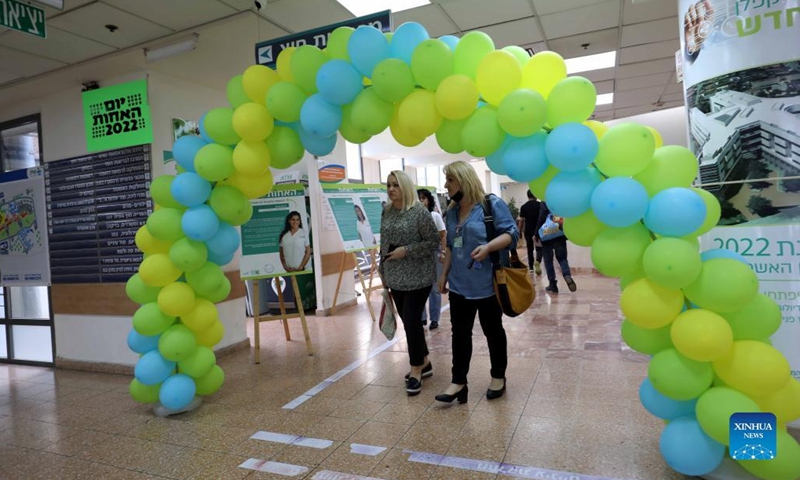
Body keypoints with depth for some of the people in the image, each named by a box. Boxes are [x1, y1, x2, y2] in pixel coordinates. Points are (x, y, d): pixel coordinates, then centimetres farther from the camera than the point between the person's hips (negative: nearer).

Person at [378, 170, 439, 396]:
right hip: (395, 278, 7)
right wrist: (382, 270, 15)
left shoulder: (419, 212, -12)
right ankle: (424, 363, 30)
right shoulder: (386, 212, 8)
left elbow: (433, 242, -13)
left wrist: (406, 250, -19)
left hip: (418, 277, -7)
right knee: (408, 321, 13)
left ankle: (416, 370, 10)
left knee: (412, 322, -6)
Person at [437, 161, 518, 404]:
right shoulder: (451, 212, 10)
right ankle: (458, 381, 16)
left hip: (488, 283, -5)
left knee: (492, 330, 11)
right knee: (460, 332, 6)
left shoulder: (492, 204, -10)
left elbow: (512, 234, -13)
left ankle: (498, 377, 28)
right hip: (459, 284, 5)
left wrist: (488, 247, -29)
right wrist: (444, 274, 15)